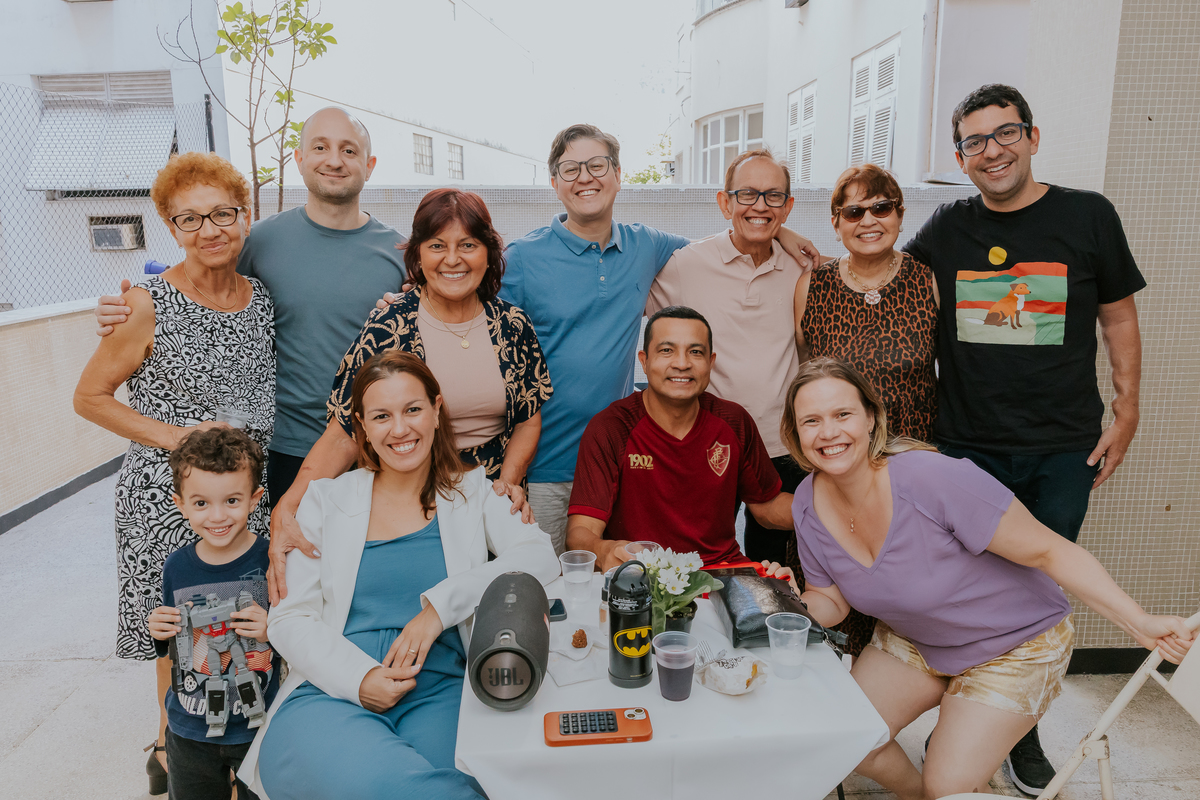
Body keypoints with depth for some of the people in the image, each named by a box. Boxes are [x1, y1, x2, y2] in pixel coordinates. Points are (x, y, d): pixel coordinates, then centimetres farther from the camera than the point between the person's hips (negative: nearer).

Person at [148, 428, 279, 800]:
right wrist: (160, 633, -10)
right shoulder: (177, 567, -5)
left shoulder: (273, 560, -16)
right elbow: (173, 647, 10)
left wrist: (273, 630, -28)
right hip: (189, 731, 3)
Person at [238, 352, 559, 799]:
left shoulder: (472, 493, 13)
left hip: (439, 695, 0)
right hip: (331, 692, 1)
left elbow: (540, 557, -3)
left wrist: (441, 605, -13)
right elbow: (289, 618, 7)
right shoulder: (326, 500, 14)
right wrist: (359, 678, -11)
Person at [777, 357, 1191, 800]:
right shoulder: (809, 505, -15)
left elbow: (1049, 551, -25)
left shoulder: (934, 479, -35)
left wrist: (1140, 622, -30)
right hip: (912, 641, 5)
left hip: (1013, 643, -5)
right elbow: (831, 602, -2)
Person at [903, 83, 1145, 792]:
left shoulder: (1088, 215, 1)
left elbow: (1119, 316, 6)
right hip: (966, 445, 1)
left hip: (1064, 449, 0)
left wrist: (1126, 414, 2)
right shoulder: (947, 229, 4)